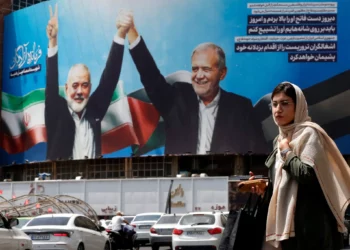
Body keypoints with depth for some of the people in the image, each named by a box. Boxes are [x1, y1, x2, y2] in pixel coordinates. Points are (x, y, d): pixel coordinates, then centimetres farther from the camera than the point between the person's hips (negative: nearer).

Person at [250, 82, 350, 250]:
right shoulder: (281, 138, 16)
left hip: (309, 221, -8)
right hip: (289, 218, 8)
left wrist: (286, 152, -10)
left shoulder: (309, 133, -8)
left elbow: (307, 175, -22)